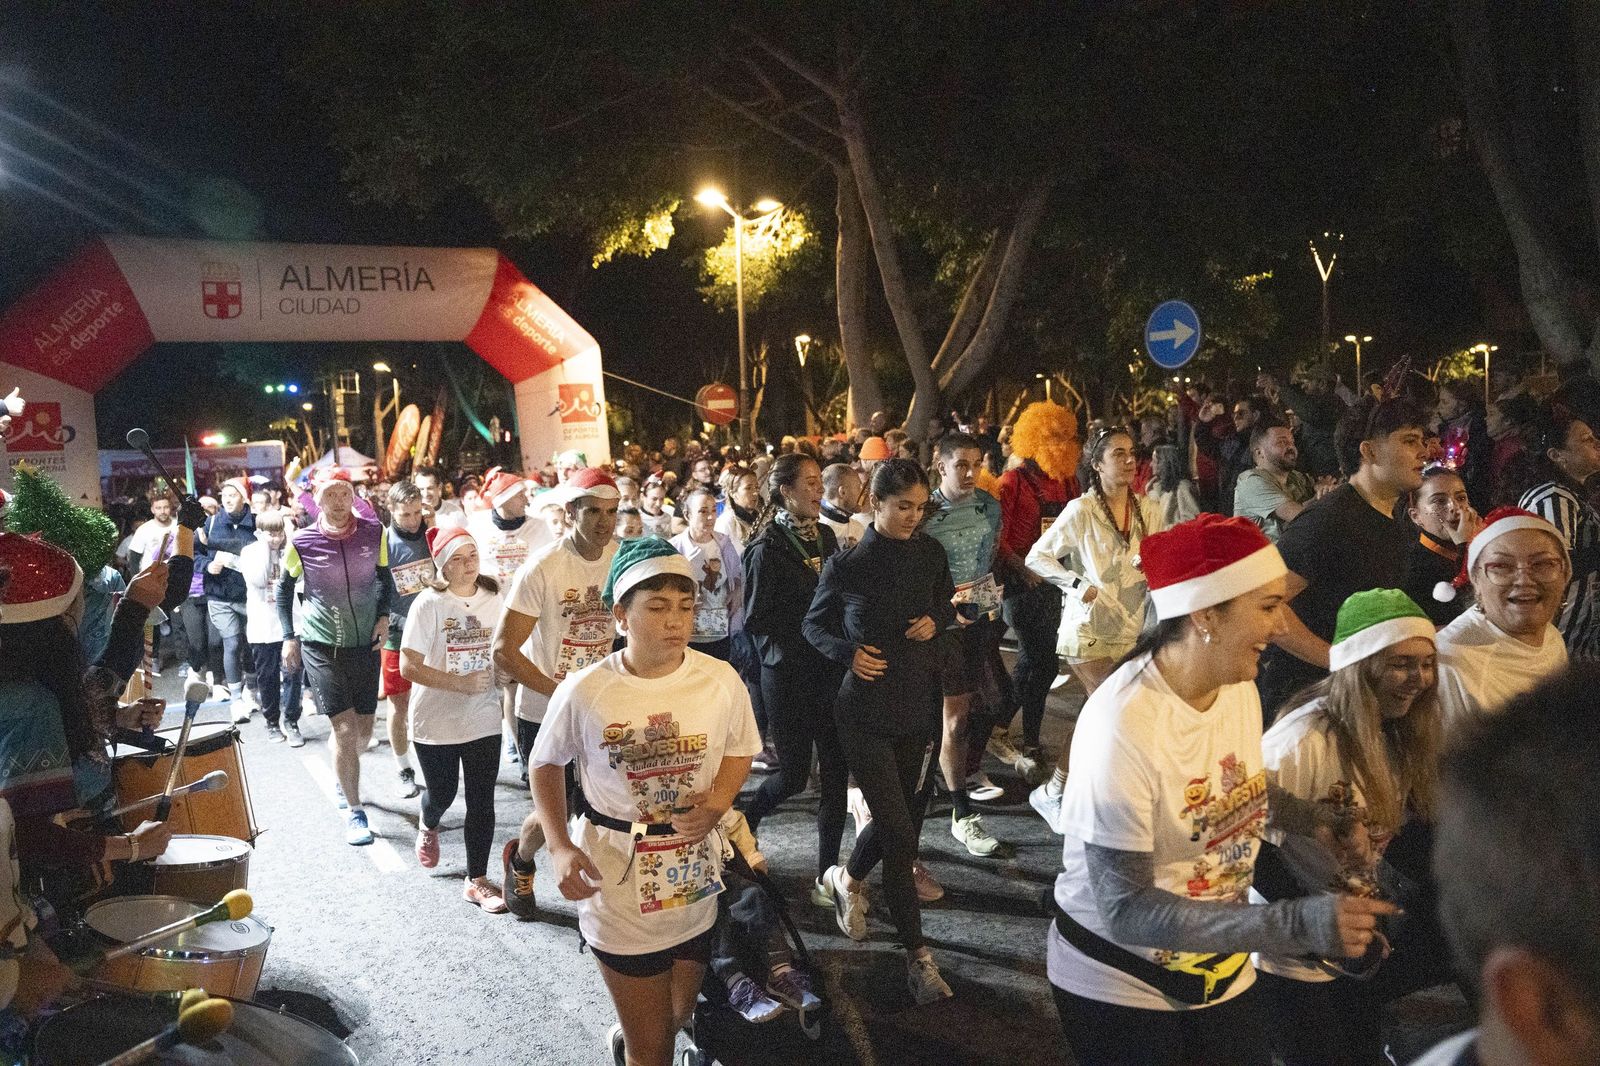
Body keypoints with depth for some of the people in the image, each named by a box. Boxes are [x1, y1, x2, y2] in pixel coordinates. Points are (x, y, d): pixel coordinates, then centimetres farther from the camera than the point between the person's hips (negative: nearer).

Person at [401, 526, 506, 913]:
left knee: (482, 801, 3)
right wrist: (461, 683, -22)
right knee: (441, 794, 14)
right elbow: (409, 666, -15)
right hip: (437, 721, -2)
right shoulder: (429, 603, -14)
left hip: (483, 720, 3)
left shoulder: (492, 598, -2)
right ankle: (427, 826, 50)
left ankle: (477, 880, 15)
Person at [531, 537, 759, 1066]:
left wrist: (717, 802, -13)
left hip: (695, 880, 3)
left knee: (678, 1019, 25)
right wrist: (559, 847, -11)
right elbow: (546, 764, 0)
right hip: (617, 883, -3)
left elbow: (739, 750, 6)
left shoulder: (722, 680, -11)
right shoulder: (583, 691, -16)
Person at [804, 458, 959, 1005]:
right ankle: (916, 951, 8)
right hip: (866, 712, -4)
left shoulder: (930, 553, 2)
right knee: (899, 831, -7)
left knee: (904, 818, 12)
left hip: (920, 707, 4)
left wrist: (936, 621, -5)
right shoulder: (847, 565, -7)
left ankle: (847, 877, 43)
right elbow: (814, 624, 5)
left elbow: (947, 606, 17)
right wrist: (848, 651, -13)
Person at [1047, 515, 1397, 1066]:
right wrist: (1299, 923, -36)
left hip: (1223, 968, 6)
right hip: (1119, 985, -6)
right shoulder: (1122, 725, -30)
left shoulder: (1239, 687, -7)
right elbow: (1125, 909, -29)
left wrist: (1319, 821, -8)